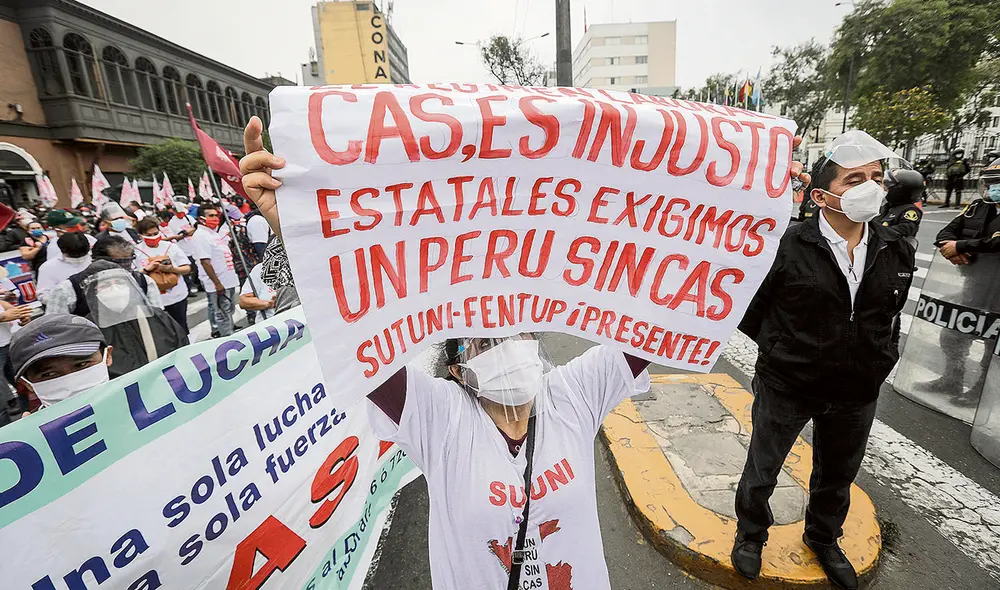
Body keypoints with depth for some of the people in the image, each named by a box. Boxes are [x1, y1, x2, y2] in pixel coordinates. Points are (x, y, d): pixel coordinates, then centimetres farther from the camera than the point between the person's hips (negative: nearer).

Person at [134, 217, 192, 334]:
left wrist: (172, 269, -19)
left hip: (177, 296, 1)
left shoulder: (170, 246, -1)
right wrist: (147, 269, -19)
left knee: (181, 329, 14)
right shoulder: (136, 252, -4)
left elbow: (187, 268, -1)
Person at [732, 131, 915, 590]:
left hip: (857, 393, 5)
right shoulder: (786, 247, -20)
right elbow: (747, 309, -9)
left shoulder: (897, 252, -2)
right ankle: (751, 534, 42)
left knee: (837, 476, 25)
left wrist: (877, 358, 7)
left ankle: (823, 539, 54)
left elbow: (886, 316, 14)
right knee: (762, 470, 14)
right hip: (786, 386, -5)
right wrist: (782, 348, -5)